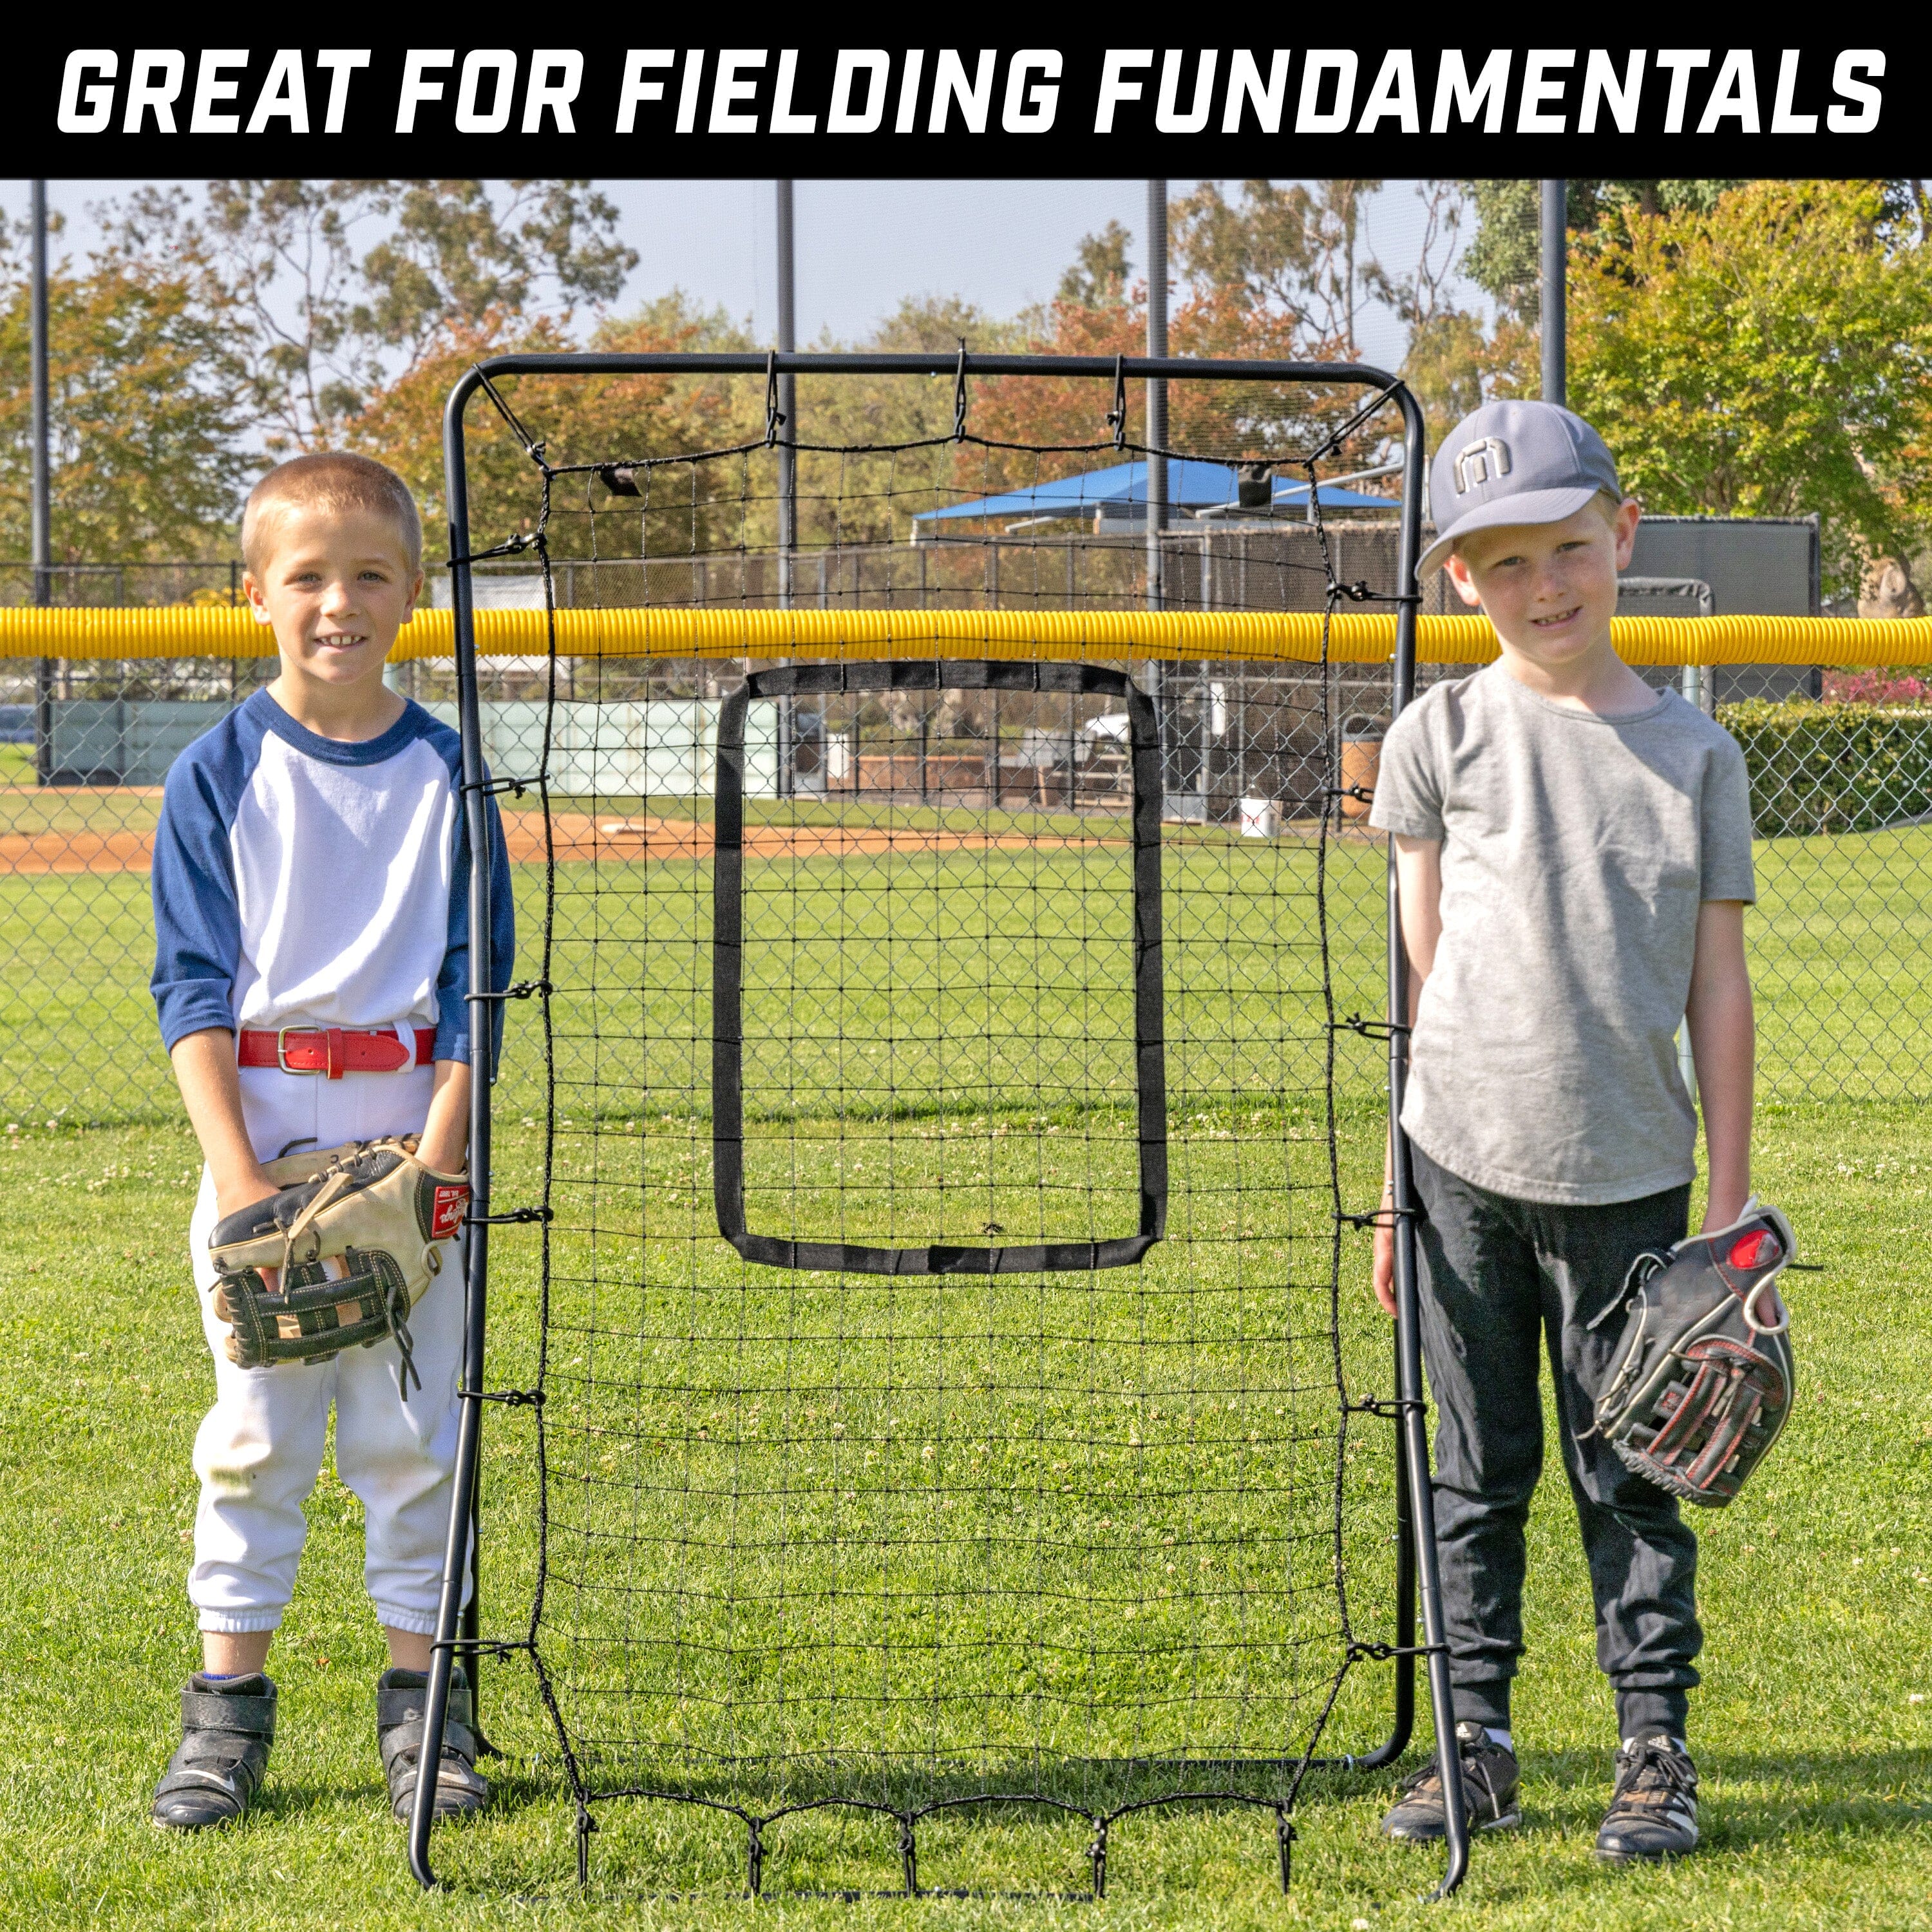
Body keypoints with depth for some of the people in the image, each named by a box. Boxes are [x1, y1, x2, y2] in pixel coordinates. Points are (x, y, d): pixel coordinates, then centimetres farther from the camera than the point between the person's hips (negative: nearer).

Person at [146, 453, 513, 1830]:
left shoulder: (446, 773, 3)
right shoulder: (220, 775, 0)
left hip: (410, 1132, 1)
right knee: (254, 1430, 3)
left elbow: (475, 981, 2)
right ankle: (231, 1701, 11)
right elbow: (195, 984, -3)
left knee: (414, 1425, 4)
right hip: (260, 1128, -1)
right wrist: (236, 1172, -13)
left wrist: (441, 1150, -10)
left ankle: (423, 1693, 14)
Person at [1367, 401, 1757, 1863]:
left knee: (1631, 1474, 5)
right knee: (1480, 1469, 9)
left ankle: (1657, 1748, 14)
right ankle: (1478, 1741, 18)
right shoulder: (1445, 734, 1)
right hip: (1467, 1165, 0)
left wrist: (1732, 1201, 2)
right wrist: (1392, 1184, 2)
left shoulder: (1694, 751, 3)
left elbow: (1718, 986, 4)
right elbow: (1416, 968, 4)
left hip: (1628, 1177, 0)